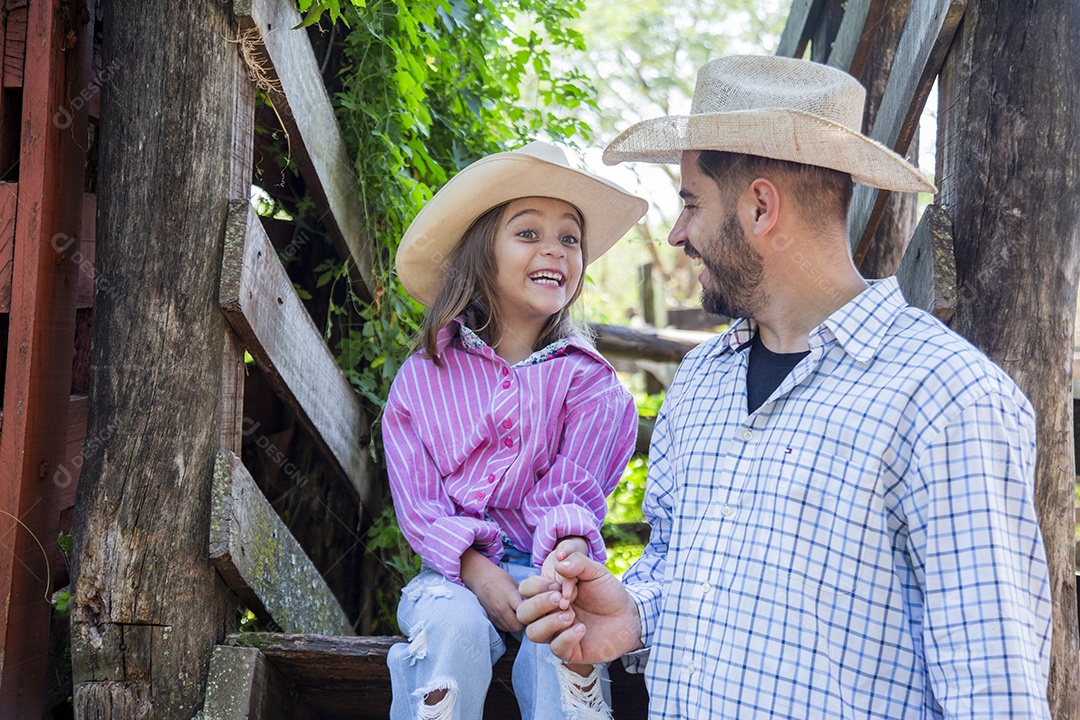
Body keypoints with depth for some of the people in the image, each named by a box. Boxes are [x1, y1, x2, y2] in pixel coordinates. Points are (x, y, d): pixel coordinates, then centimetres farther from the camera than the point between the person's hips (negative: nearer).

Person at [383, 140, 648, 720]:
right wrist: (479, 572, -18)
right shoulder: (424, 377, 6)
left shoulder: (587, 378, 5)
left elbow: (573, 490, -7)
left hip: (547, 568, 0)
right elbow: (417, 502, 1)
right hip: (455, 568, 1)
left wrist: (566, 561, -31)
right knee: (453, 625, -34)